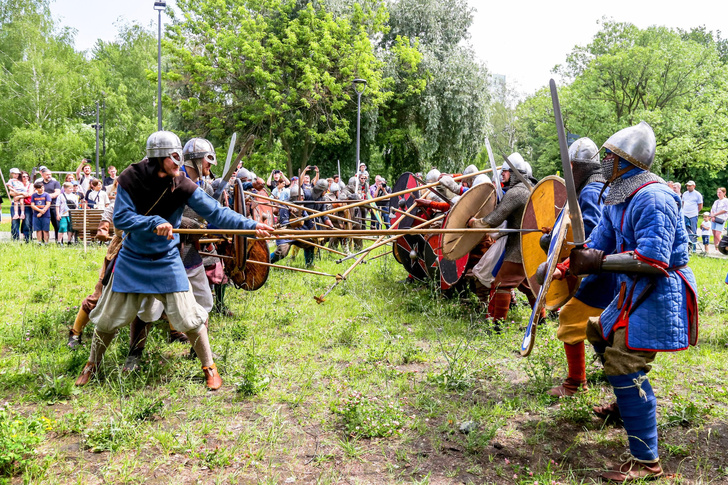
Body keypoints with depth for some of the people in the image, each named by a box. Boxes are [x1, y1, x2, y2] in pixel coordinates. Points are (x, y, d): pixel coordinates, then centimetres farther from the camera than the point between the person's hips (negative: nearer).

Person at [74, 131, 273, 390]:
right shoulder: (130, 178, -14)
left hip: (167, 261, 0)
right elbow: (120, 218, -18)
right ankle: (92, 364, 36)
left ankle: (209, 366, 16)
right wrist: (154, 222, -32)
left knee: (188, 318, -4)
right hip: (132, 260, 1)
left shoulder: (182, 186, -14)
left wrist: (251, 225, -24)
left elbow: (216, 213, -15)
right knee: (108, 318, 11)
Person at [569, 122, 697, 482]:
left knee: (624, 365, -14)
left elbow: (654, 260, -32)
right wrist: (569, 265, 2)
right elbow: (599, 244, 14)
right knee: (600, 333, 27)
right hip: (633, 291, 11)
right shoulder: (617, 198, 8)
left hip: (659, 294, -11)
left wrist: (597, 262, -29)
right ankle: (627, 403, 47)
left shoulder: (652, 198, -24)